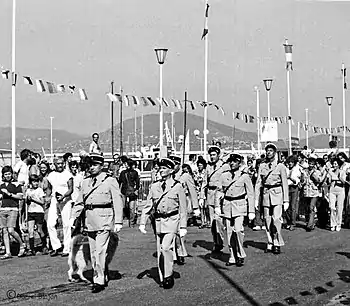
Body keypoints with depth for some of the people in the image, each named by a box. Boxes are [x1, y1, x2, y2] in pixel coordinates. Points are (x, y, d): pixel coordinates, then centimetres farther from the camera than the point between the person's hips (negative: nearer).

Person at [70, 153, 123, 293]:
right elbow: (80, 202, 14)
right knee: (93, 252, 10)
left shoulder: (110, 181, -2)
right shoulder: (86, 182, 14)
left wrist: (118, 222, -11)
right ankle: (104, 278, 23)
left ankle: (99, 281, -5)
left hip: (104, 220, -6)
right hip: (89, 221, 6)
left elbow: (118, 202, -5)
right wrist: (73, 217, 1)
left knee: (100, 251, -10)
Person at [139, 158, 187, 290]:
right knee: (160, 250, 7)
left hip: (172, 220, -4)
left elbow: (183, 208, -1)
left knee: (166, 247, -18)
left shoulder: (177, 186, -2)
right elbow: (148, 205, 10)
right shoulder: (154, 186, 7)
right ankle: (162, 278, 19)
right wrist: (142, 223, 2)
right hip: (159, 220, 4)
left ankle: (168, 276, -4)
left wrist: (183, 227, -4)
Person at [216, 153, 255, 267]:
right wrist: (217, 206, -1)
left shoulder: (244, 176, -1)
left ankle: (241, 255, -2)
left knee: (238, 230, -18)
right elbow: (219, 191, 11)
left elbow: (250, 194, 1)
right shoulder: (224, 176, 6)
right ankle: (232, 257, 14)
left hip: (239, 206, -3)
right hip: (227, 205, 3)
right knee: (230, 232, 5)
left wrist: (251, 211, -2)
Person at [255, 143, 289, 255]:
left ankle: (277, 244, -2)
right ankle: (270, 244, 15)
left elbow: (285, 184, 1)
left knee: (276, 220, -11)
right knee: (267, 220, 5)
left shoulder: (280, 166, 0)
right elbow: (258, 183, 8)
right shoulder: (262, 166, 8)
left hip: (277, 195, -3)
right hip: (266, 194, 3)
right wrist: (256, 199, 4)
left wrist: (286, 200, -3)